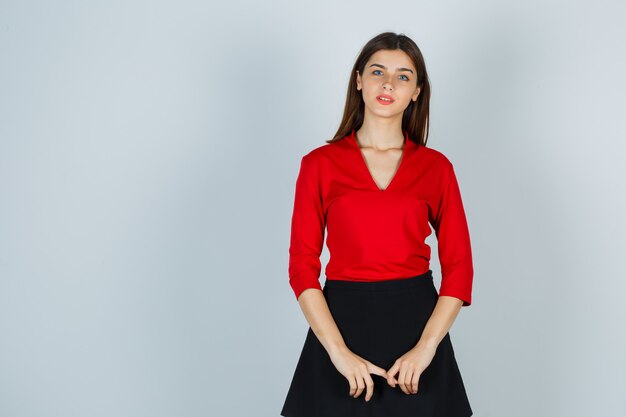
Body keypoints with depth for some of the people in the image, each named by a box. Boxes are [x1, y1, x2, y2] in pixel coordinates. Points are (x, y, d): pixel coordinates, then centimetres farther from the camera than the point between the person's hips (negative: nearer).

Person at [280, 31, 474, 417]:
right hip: (342, 324, -1)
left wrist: (426, 347, -10)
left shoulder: (436, 167, 3)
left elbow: (459, 266, 1)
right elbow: (302, 265, -3)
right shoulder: (320, 164, 0)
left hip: (416, 324, 1)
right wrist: (339, 352, -12)